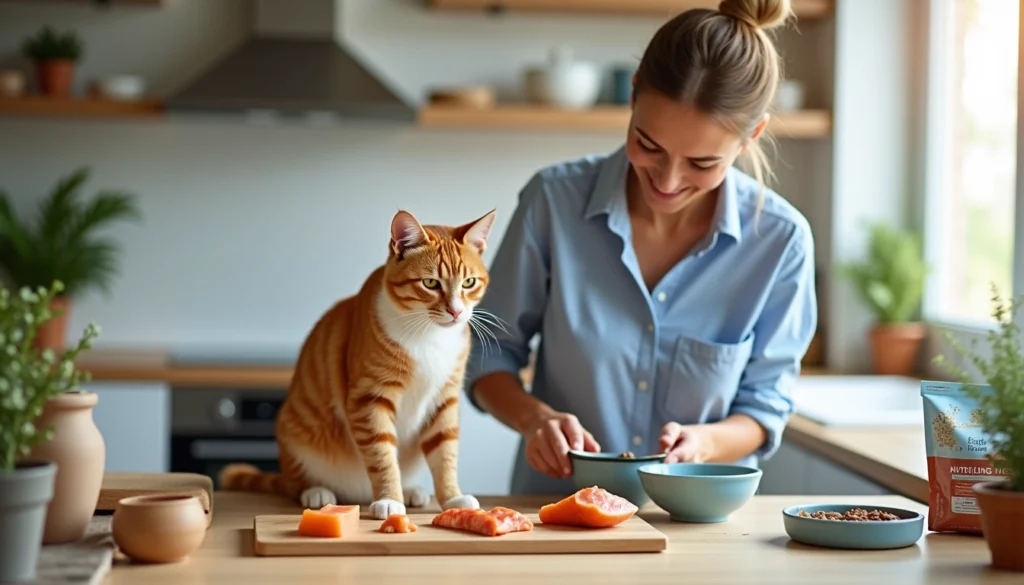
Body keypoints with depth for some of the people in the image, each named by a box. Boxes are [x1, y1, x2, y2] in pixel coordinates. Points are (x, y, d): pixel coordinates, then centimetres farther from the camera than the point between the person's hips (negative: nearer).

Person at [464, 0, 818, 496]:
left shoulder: (779, 239, -10)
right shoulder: (554, 201, -10)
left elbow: (764, 405, 2)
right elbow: (490, 353, 2)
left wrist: (705, 443, -19)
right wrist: (533, 416, -18)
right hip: (554, 511, 0)